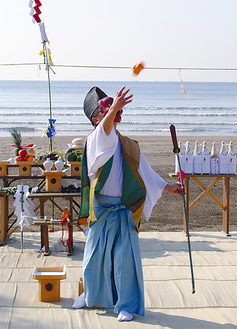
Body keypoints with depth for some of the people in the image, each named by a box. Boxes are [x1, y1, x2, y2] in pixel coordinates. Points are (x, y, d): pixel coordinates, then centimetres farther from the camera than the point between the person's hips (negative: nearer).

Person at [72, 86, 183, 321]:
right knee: (95, 255, 12)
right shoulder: (94, 140, -5)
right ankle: (91, 294, 36)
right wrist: (113, 110, -48)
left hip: (124, 211, 2)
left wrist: (167, 186, 15)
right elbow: (103, 134, -31)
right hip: (101, 209, -2)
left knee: (125, 258, -1)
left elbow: (145, 173, 19)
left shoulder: (129, 146, 11)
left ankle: (126, 304, 12)